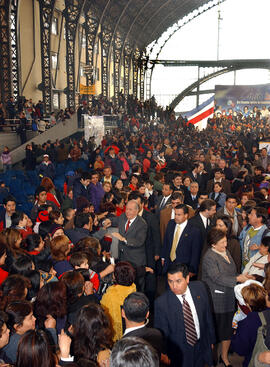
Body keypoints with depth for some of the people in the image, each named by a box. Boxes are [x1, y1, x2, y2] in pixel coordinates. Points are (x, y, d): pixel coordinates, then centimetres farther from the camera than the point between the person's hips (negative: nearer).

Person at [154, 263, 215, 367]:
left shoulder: (199, 288, -12)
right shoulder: (161, 303, -23)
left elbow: (207, 316, 2)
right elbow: (160, 333, -12)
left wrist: (211, 340, 10)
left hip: (202, 347, 4)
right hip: (179, 353, -3)